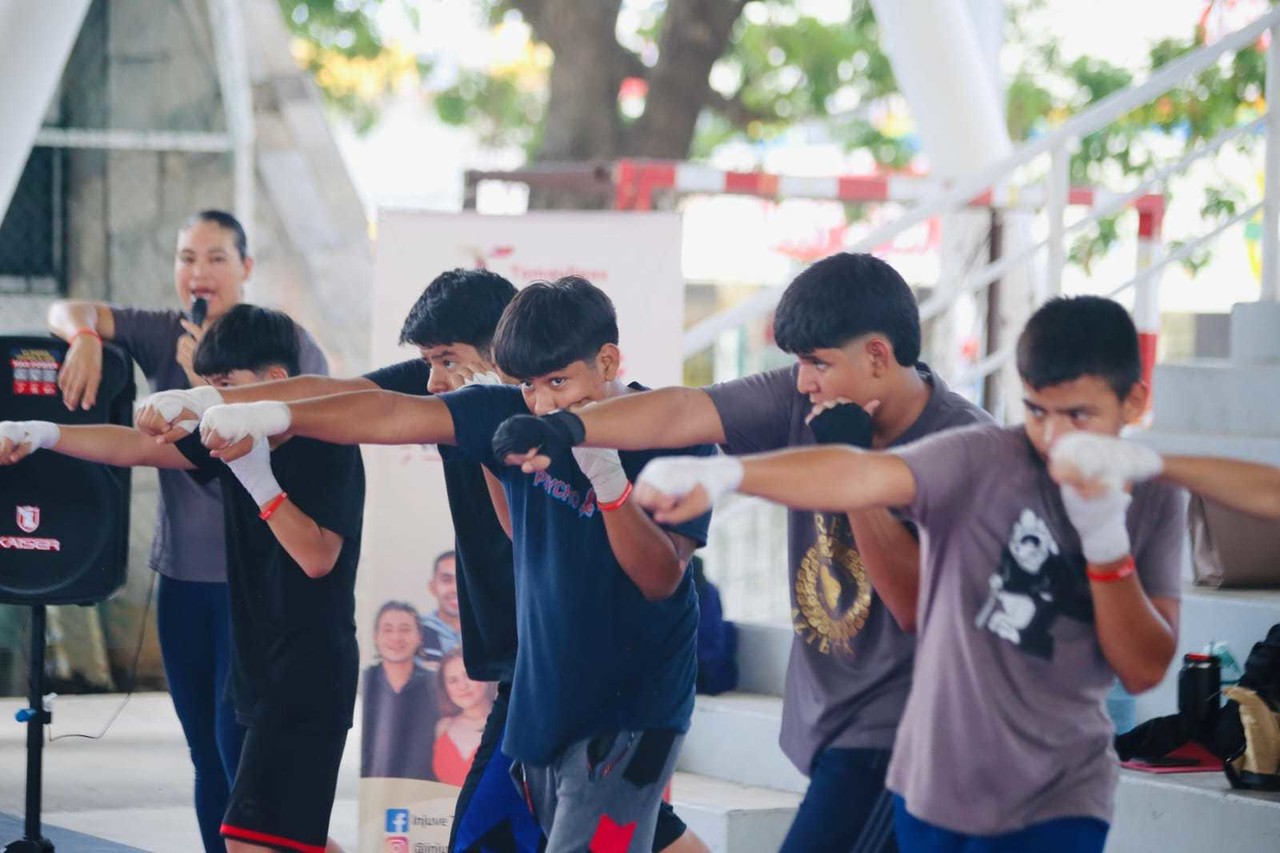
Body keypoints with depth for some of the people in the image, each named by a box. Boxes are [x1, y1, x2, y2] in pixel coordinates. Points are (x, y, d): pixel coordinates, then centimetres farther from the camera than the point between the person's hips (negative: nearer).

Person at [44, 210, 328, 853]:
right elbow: (67, 311, 0)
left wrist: (211, 380, -20)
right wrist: (84, 336, -22)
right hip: (183, 571, 5)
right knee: (206, 751, 8)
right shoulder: (165, 335, 6)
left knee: (240, 740, -10)